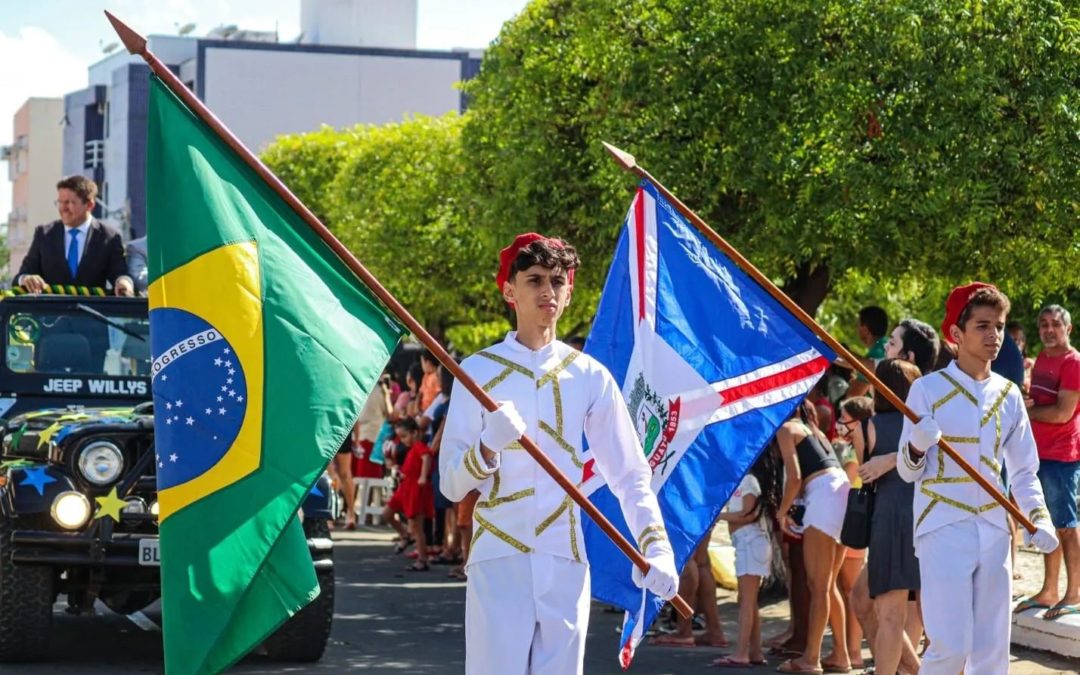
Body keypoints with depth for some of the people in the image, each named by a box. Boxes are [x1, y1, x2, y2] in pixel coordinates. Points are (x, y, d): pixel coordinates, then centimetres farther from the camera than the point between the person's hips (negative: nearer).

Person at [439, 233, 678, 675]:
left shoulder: (589, 375, 7)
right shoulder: (478, 371, 1)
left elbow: (630, 474, 7)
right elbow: (451, 484, -3)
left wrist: (656, 546, -7)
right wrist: (489, 446, -22)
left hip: (565, 563, 2)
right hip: (498, 562, -2)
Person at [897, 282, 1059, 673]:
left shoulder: (1009, 395, 10)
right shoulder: (928, 389, -3)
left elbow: (1024, 471, 15)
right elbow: (908, 471, -2)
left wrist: (1039, 519, -1)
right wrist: (917, 447, -24)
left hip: (994, 531, 5)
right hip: (943, 530, -5)